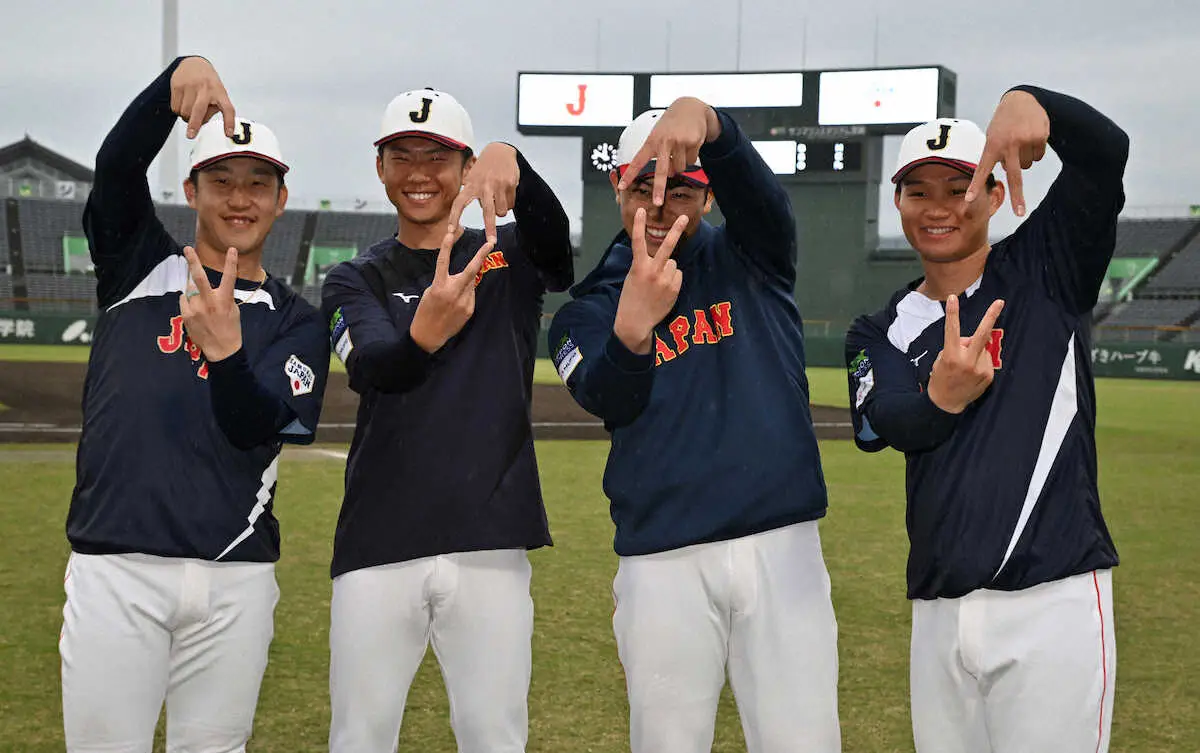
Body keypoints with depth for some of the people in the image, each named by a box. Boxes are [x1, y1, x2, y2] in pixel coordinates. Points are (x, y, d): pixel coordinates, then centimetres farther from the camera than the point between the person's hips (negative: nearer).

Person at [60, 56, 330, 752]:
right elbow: (117, 165, -8)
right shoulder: (140, 266, 11)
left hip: (236, 580, 1)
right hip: (115, 569, -1)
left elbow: (254, 427, -7)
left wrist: (226, 348, -28)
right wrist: (178, 77, -26)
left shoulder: (297, 321, 9)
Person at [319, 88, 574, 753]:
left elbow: (554, 244, -16)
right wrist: (426, 331, -35)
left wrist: (510, 161, -37)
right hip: (378, 548, 1)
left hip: (489, 545, -1)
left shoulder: (509, 258, 9)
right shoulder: (354, 281, 10)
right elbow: (371, 369, -11)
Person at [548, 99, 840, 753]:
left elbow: (755, 189, -12)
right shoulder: (587, 310, 9)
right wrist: (631, 329, -35)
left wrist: (702, 116, -34)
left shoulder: (751, 259, 11)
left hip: (782, 550, 0)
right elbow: (607, 401, -12)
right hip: (663, 566, 0)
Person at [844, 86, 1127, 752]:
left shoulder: (1044, 270, 5)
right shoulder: (879, 334, 12)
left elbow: (1105, 152, -11)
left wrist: (1028, 101, -30)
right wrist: (941, 398, -30)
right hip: (938, 614, 4)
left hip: (1053, 602, -4)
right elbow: (885, 426, -8)